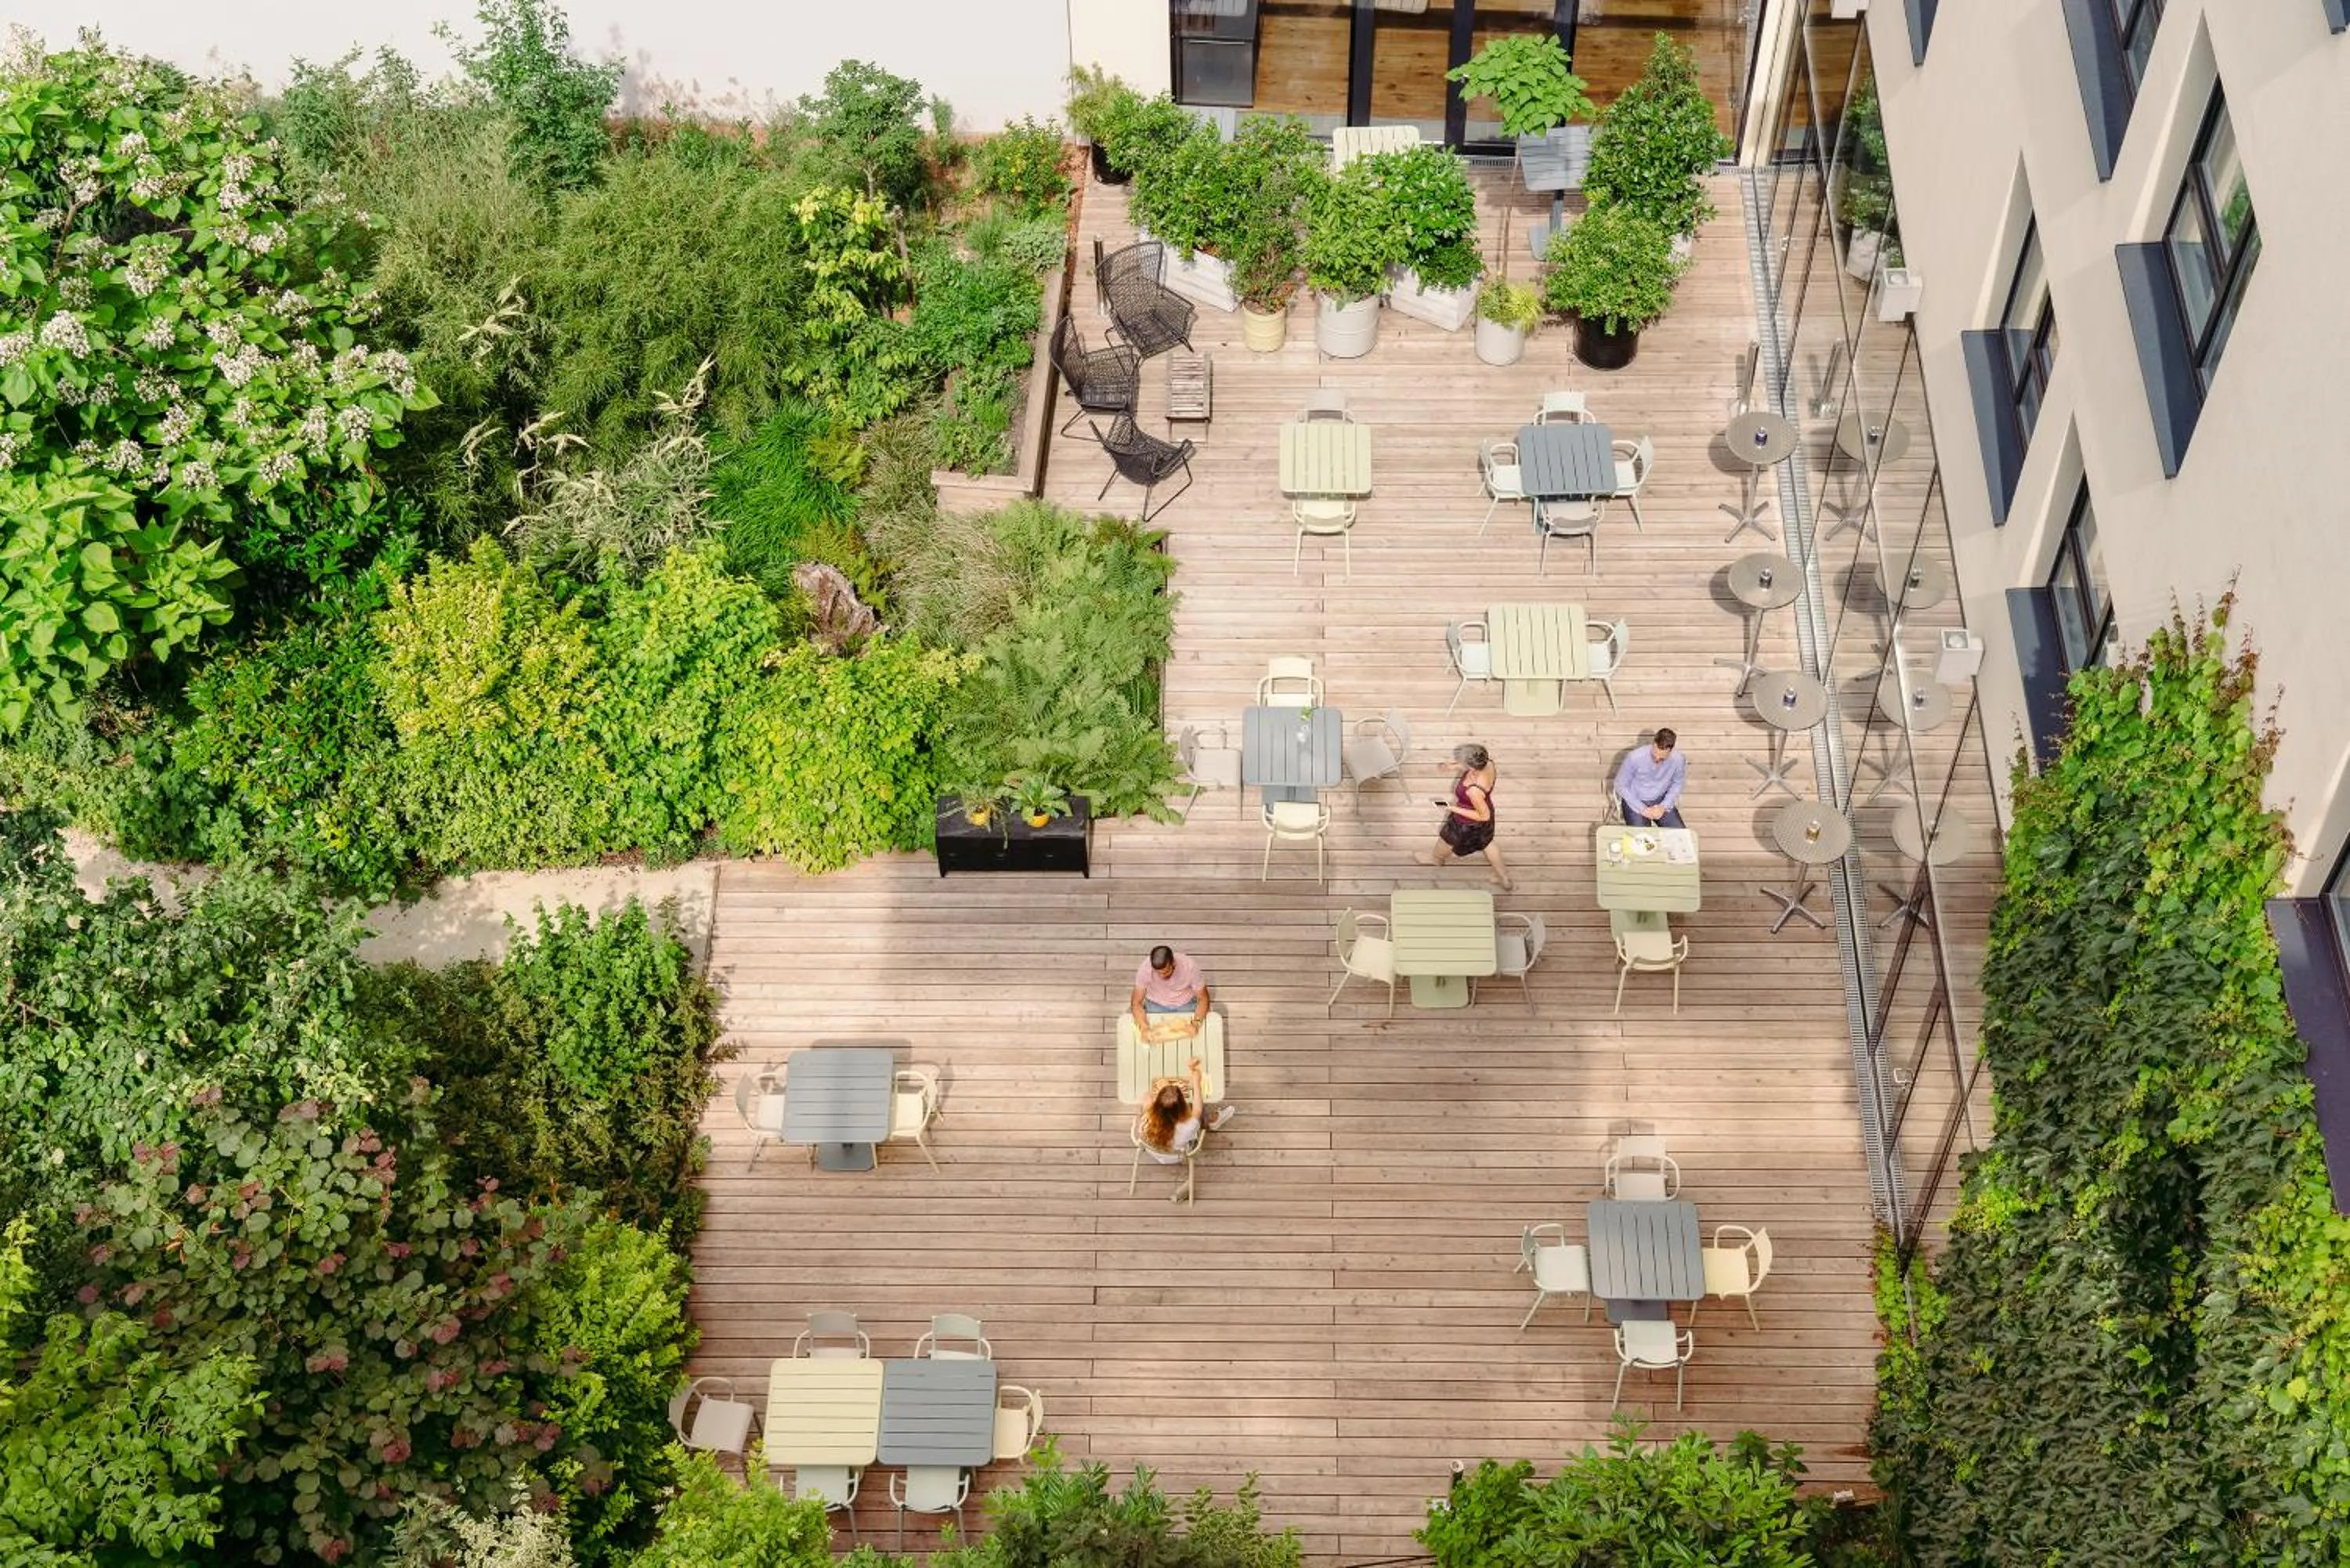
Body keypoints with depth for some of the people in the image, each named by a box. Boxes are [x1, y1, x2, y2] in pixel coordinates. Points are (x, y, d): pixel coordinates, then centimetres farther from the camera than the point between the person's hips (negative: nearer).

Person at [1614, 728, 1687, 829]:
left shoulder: (1678, 760, -18)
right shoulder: (1634, 757, -26)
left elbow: (1677, 784, 3)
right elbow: (1621, 786, -13)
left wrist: (1664, 806, -11)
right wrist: (1642, 809, -18)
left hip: (1661, 800, 3)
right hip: (1635, 801, -3)